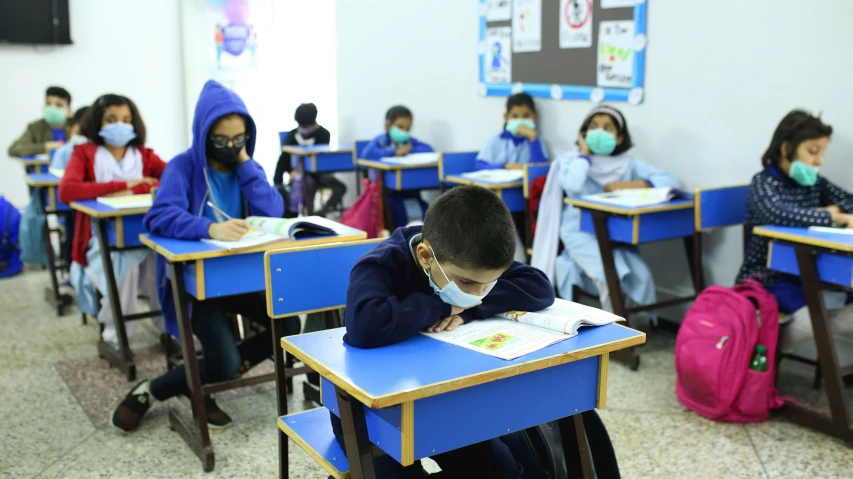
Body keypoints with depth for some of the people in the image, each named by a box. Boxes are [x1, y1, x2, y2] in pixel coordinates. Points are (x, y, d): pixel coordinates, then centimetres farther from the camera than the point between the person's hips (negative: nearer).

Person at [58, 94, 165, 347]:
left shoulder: (144, 155, 9)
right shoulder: (84, 153, 3)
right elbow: (66, 191, -18)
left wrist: (134, 190, -20)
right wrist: (123, 185, -16)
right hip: (102, 242, -2)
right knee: (124, 264, -33)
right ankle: (115, 336, -11)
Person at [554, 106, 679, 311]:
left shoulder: (628, 163, 7)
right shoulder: (571, 160, 0)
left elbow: (670, 180, -3)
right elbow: (572, 185, -24)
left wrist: (630, 185, -15)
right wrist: (585, 153, -9)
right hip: (580, 233, -3)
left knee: (641, 276, -20)